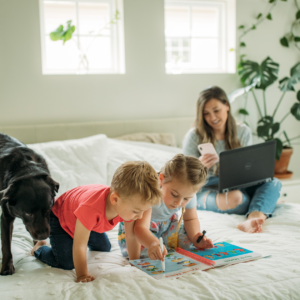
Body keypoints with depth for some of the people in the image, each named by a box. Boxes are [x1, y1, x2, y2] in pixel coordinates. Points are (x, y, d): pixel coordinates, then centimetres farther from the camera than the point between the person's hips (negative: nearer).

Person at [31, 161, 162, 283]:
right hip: (60, 217, -6)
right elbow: (79, 246, -39)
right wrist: (82, 275, -31)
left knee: (104, 248, 13)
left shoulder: (127, 205, -28)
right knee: (66, 263, -15)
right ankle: (39, 248, 13)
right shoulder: (91, 208, -50)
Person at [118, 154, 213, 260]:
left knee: (185, 240, -17)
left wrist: (195, 238, -24)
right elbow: (140, 227, -52)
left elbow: (190, 219, -4)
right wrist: (153, 243, -74)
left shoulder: (189, 194, -24)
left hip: (166, 221, 5)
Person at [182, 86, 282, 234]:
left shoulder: (243, 132, 8)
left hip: (237, 186, 5)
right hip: (205, 189, -5)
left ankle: (252, 220, -52)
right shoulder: (194, 136, -3)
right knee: (234, 197, -42)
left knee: (274, 183, -27)